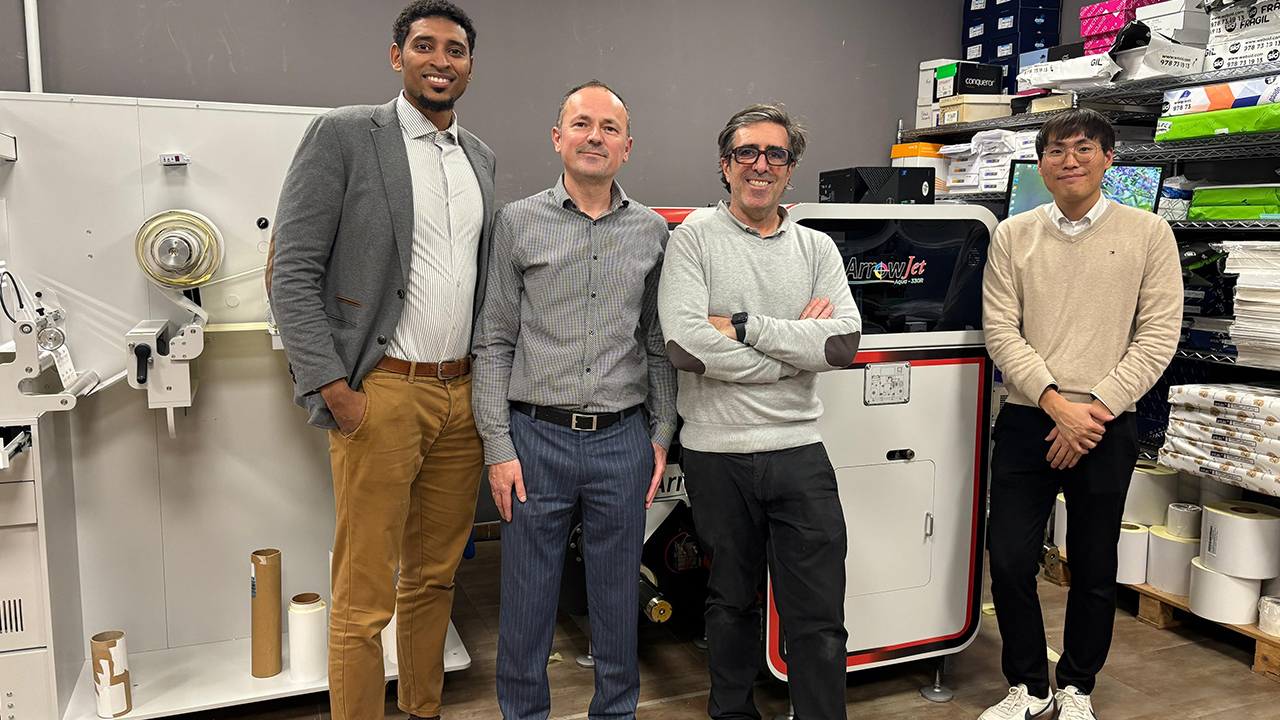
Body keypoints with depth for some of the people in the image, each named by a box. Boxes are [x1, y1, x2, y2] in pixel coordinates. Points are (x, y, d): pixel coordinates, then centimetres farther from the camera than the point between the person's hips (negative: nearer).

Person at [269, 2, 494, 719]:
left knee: (435, 577, 17)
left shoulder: (482, 158, 15)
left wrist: (488, 376, 11)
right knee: (364, 600, 1)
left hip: (463, 396, 6)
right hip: (381, 396, -5)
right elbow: (292, 273, -8)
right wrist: (334, 390, -14)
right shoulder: (343, 135, -3)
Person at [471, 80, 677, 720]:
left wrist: (661, 436, 6)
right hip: (537, 436, -1)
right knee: (527, 596, 8)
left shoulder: (653, 231, 8)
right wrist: (499, 447, -5)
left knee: (617, 594, 13)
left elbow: (659, 346, 12)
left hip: (623, 440, 2)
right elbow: (493, 343, 0)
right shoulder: (518, 223, 2)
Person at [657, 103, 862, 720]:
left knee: (820, 618, 5)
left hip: (800, 450, 2)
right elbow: (684, 344, -17)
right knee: (733, 603, 17)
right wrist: (797, 346, -10)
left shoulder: (817, 249, 8)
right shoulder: (694, 239, -2)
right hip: (717, 453, -1)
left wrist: (744, 327, -14)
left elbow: (845, 343, -7)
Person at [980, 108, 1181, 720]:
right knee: (1010, 562, 2)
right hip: (1026, 423, 1)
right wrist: (1054, 401, -14)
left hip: (1105, 429, -1)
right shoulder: (1013, 236, 4)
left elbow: (1158, 336, -4)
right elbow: (1001, 331, -2)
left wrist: (1096, 409, -13)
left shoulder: (1147, 234, 1)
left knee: (1094, 571, 11)